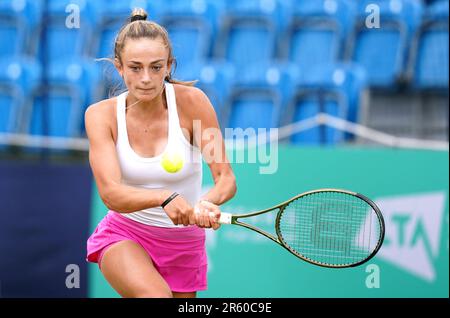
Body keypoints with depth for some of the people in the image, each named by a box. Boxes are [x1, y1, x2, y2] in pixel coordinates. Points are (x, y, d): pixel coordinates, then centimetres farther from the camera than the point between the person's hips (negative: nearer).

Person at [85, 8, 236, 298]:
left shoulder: (191, 101, -15)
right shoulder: (101, 115, -13)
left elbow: (226, 179, -17)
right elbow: (110, 193, -24)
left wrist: (208, 202, -40)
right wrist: (165, 198, -44)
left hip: (184, 243, 2)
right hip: (124, 235, -2)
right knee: (156, 295, -31)